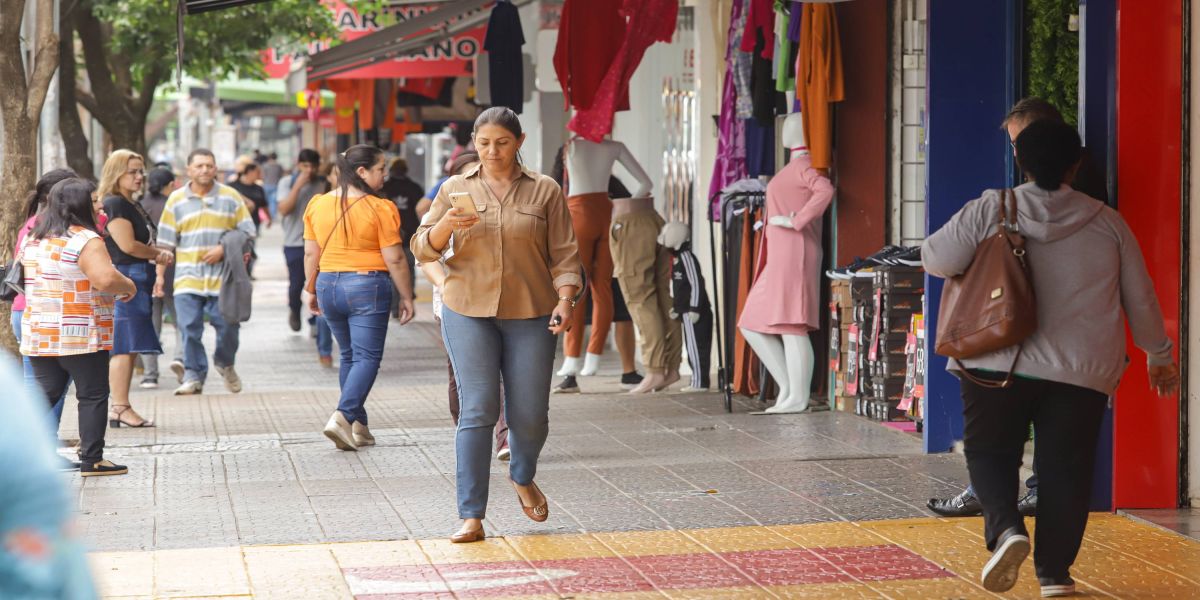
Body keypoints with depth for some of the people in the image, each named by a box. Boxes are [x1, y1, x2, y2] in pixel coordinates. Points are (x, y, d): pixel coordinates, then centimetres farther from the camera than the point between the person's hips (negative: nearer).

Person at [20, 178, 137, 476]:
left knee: (46, 395, 11)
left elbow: (24, 279, 24)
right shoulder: (86, 240, -14)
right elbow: (106, 279, -26)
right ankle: (91, 459, 3)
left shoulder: (33, 240, 12)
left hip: (38, 335, 7)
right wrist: (128, 286, -7)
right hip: (81, 336, -7)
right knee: (93, 396, 2)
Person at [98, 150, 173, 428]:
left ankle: (120, 408, 12)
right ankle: (120, 408, -10)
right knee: (124, 345, -10)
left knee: (129, 347, 9)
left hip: (138, 280, 10)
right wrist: (159, 254, -4)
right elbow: (127, 245, -18)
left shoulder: (133, 205, 20)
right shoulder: (114, 204, -11)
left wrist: (160, 253, 5)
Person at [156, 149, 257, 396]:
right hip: (188, 279, 0)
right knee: (190, 329, -6)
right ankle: (194, 376, 5)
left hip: (223, 277, 0)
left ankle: (225, 364, 27)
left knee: (228, 326, 0)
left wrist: (223, 249, -9)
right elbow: (165, 241, 9)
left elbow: (247, 233, 5)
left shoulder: (230, 197, 5)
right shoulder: (176, 199, 8)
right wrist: (160, 275, 6)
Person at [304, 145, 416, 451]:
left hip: (328, 285, 6)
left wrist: (312, 291, 19)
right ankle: (343, 416, -22)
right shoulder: (380, 209, -11)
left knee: (349, 356, 17)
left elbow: (310, 254, 9)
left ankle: (358, 426, 17)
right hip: (367, 287, -6)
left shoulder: (317, 205, 4)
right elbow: (394, 259, -9)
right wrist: (406, 297, 0)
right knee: (367, 357, -3)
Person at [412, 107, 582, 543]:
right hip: (469, 312, 0)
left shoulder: (545, 191, 6)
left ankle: (523, 478, 37)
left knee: (530, 414, 4)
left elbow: (564, 254, 5)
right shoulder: (455, 189, 8)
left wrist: (565, 299, -11)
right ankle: (471, 517, -3)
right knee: (478, 411, -7)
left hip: (529, 315, 0)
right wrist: (446, 225, -15)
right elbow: (423, 249, 5)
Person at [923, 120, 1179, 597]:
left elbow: (937, 259, -8)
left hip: (998, 364, -1)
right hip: (1081, 372, 1)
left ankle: (1006, 529, -11)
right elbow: (1141, 300, 10)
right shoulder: (1107, 224, 4)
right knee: (1065, 469, 9)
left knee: (989, 452, 13)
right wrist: (1159, 355, 24)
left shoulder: (990, 210, -3)